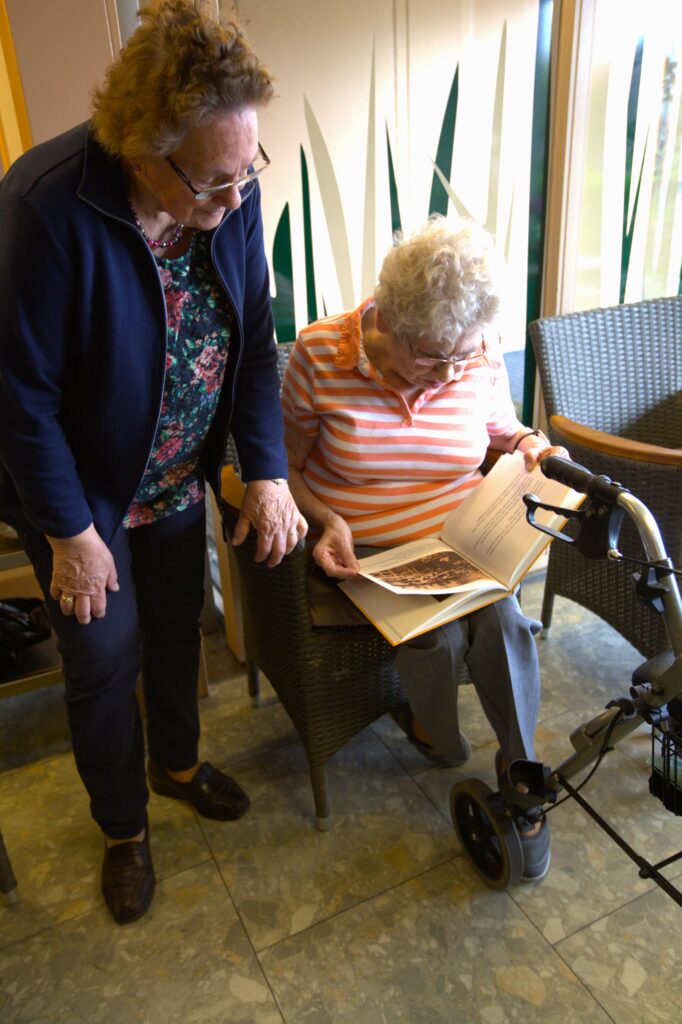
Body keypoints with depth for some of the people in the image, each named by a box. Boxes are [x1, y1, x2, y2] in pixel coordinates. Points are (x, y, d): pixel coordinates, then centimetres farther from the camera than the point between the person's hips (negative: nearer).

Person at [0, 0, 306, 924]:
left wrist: (266, 471, -9)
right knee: (105, 657, 10)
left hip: (179, 477, 5)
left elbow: (255, 335, -3)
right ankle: (123, 827, 38)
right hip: (80, 489, -4)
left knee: (178, 629, 21)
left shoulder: (231, 194, -12)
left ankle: (178, 761, 51)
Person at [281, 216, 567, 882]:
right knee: (439, 638, -25)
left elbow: (505, 432, 17)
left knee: (505, 624, -24)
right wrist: (325, 520, -21)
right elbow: (284, 466, -4)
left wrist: (532, 447, -7)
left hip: (459, 542, 3)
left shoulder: (482, 361, -4)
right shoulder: (320, 354, -13)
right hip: (361, 551, -2)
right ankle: (431, 729, 13)